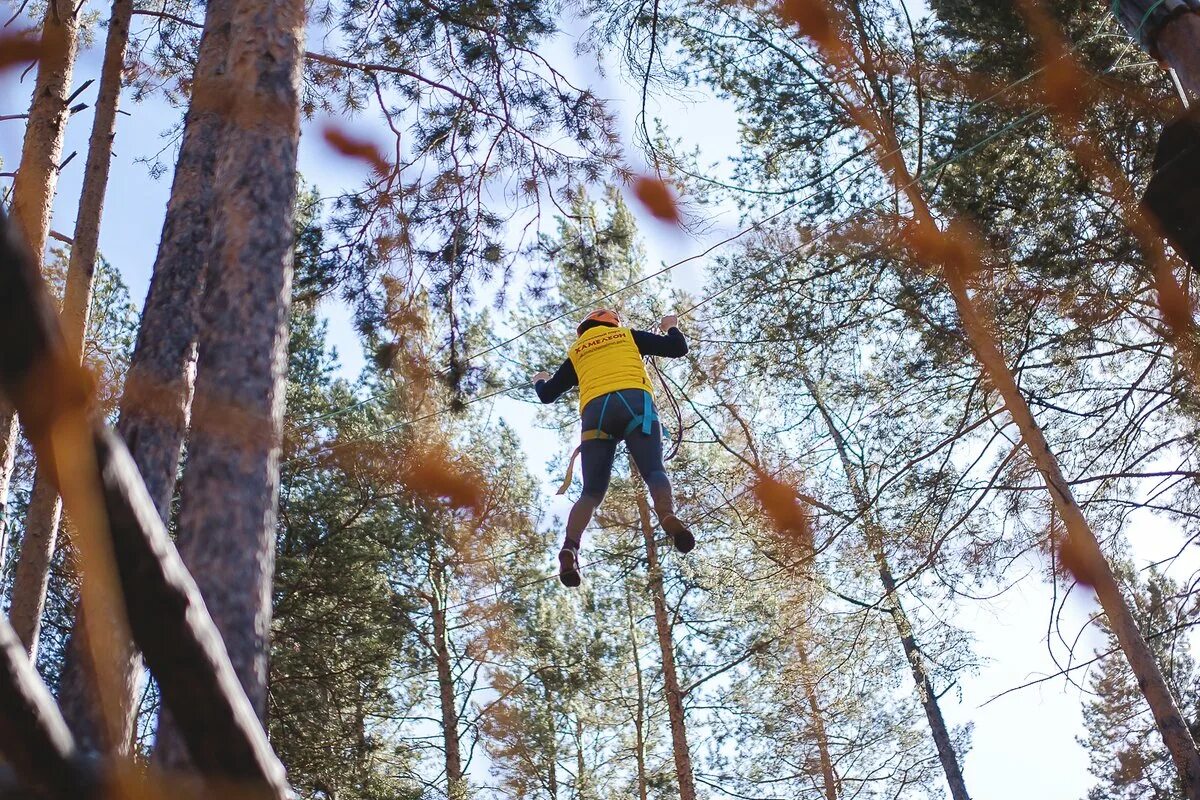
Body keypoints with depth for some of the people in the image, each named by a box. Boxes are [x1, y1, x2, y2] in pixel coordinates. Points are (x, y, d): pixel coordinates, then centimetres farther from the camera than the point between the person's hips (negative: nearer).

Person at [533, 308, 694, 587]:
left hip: (595, 412, 1)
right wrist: (671, 327, 45)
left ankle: (570, 548, -25)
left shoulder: (576, 353, 31)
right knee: (654, 471, -11)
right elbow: (678, 349, 24)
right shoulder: (628, 335, 28)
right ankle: (668, 516, -43)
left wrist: (540, 381, 58)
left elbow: (547, 395, 34)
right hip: (635, 403, -1)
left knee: (592, 491, -2)